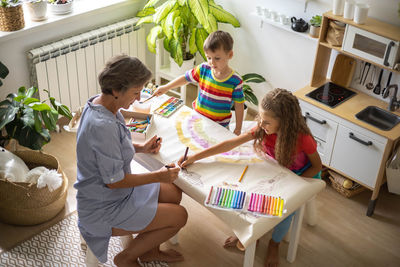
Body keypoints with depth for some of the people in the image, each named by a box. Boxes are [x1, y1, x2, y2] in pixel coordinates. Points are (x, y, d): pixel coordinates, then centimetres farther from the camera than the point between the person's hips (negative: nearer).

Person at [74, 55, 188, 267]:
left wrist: (140, 148, 0)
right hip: (104, 208, -10)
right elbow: (114, 181, -26)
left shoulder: (99, 103, -3)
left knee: (174, 194, 14)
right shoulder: (102, 126, -34)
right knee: (179, 216, -7)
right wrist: (158, 176, -18)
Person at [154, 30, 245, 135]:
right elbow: (185, 78, 6)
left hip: (219, 126, -3)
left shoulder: (235, 81, -16)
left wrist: (238, 129, -6)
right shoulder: (203, 69, -7)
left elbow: (239, 106, -9)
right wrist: (166, 87, 1)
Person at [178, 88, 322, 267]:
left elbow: (317, 166, -15)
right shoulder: (262, 129, -19)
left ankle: (274, 243, 4)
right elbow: (230, 144, -18)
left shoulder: (302, 138, -31)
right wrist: (194, 157, -21)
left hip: (304, 175, -4)